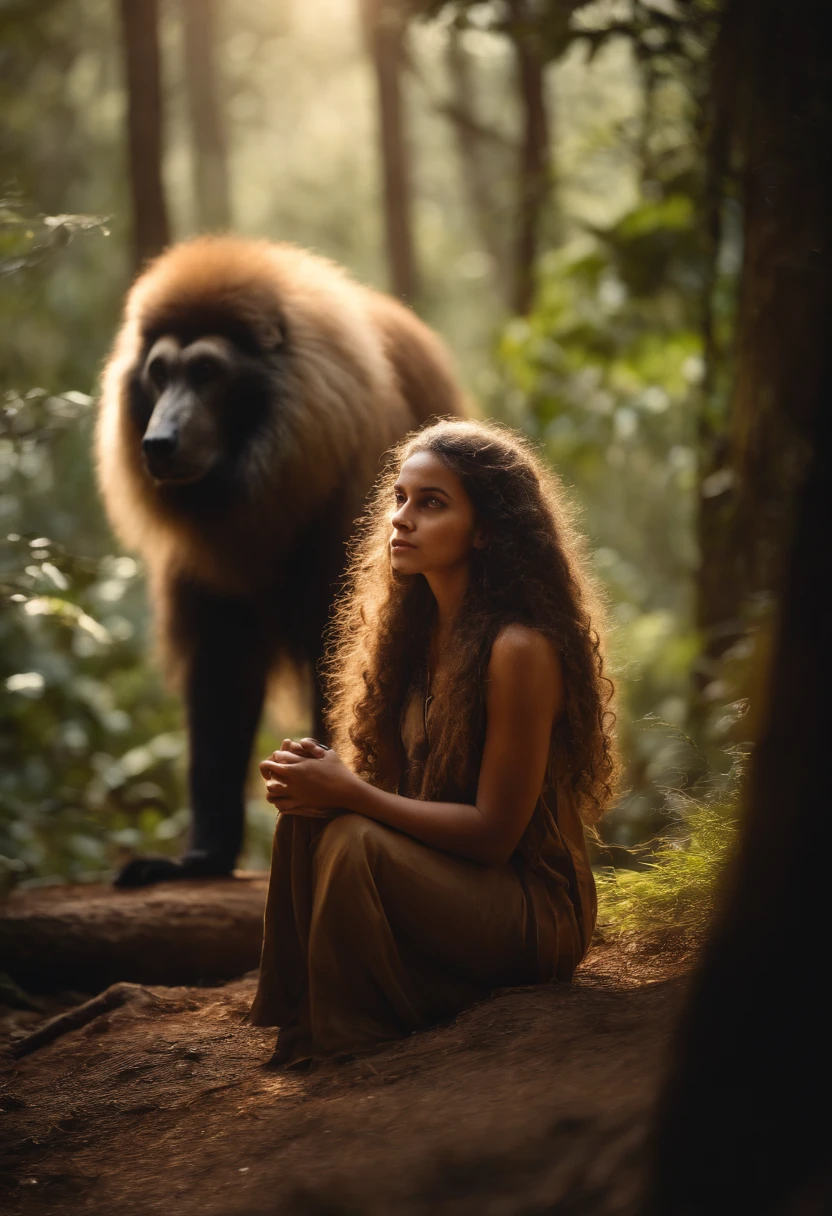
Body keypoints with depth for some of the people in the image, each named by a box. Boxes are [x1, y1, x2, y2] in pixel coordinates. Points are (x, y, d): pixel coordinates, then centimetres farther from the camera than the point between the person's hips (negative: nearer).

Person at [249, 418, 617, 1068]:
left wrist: (348, 792, -22)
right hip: (445, 877, 7)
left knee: (353, 840, -29)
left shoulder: (518, 649, -21)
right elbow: (400, 785, 10)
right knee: (306, 814, -16)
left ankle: (353, 1041, -10)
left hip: (534, 911, -7)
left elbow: (493, 832, -20)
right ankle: (301, 1024, -4)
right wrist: (326, 778, -13)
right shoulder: (414, 625, 5)